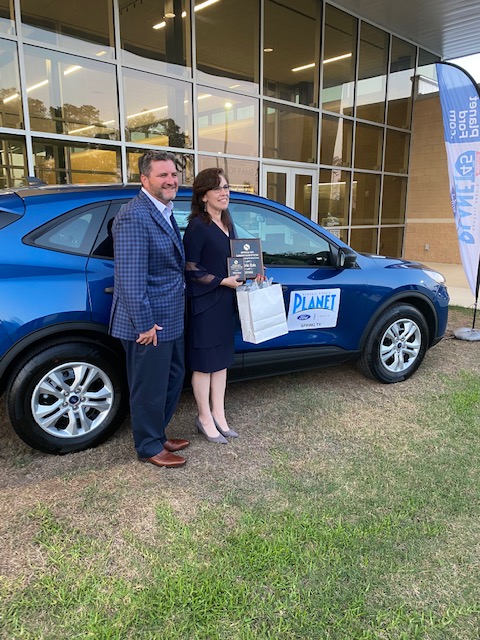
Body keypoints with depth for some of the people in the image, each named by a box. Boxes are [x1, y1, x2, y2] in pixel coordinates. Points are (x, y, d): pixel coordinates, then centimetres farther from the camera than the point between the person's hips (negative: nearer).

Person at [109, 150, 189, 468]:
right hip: (150, 323, -10)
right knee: (150, 388, 7)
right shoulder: (135, 216, -20)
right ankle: (150, 448, 28)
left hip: (171, 320, 10)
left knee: (173, 378, 21)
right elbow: (130, 278, -24)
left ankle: (158, 434, 41)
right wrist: (144, 324, -22)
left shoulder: (165, 212, 13)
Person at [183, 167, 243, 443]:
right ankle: (205, 418, 21)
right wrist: (223, 281, -19)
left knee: (222, 359, 14)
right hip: (204, 305, -8)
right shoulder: (197, 227, -14)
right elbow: (191, 270, -16)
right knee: (204, 362, 5)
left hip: (225, 303, 8)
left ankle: (219, 415, 27)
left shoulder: (227, 224, 11)